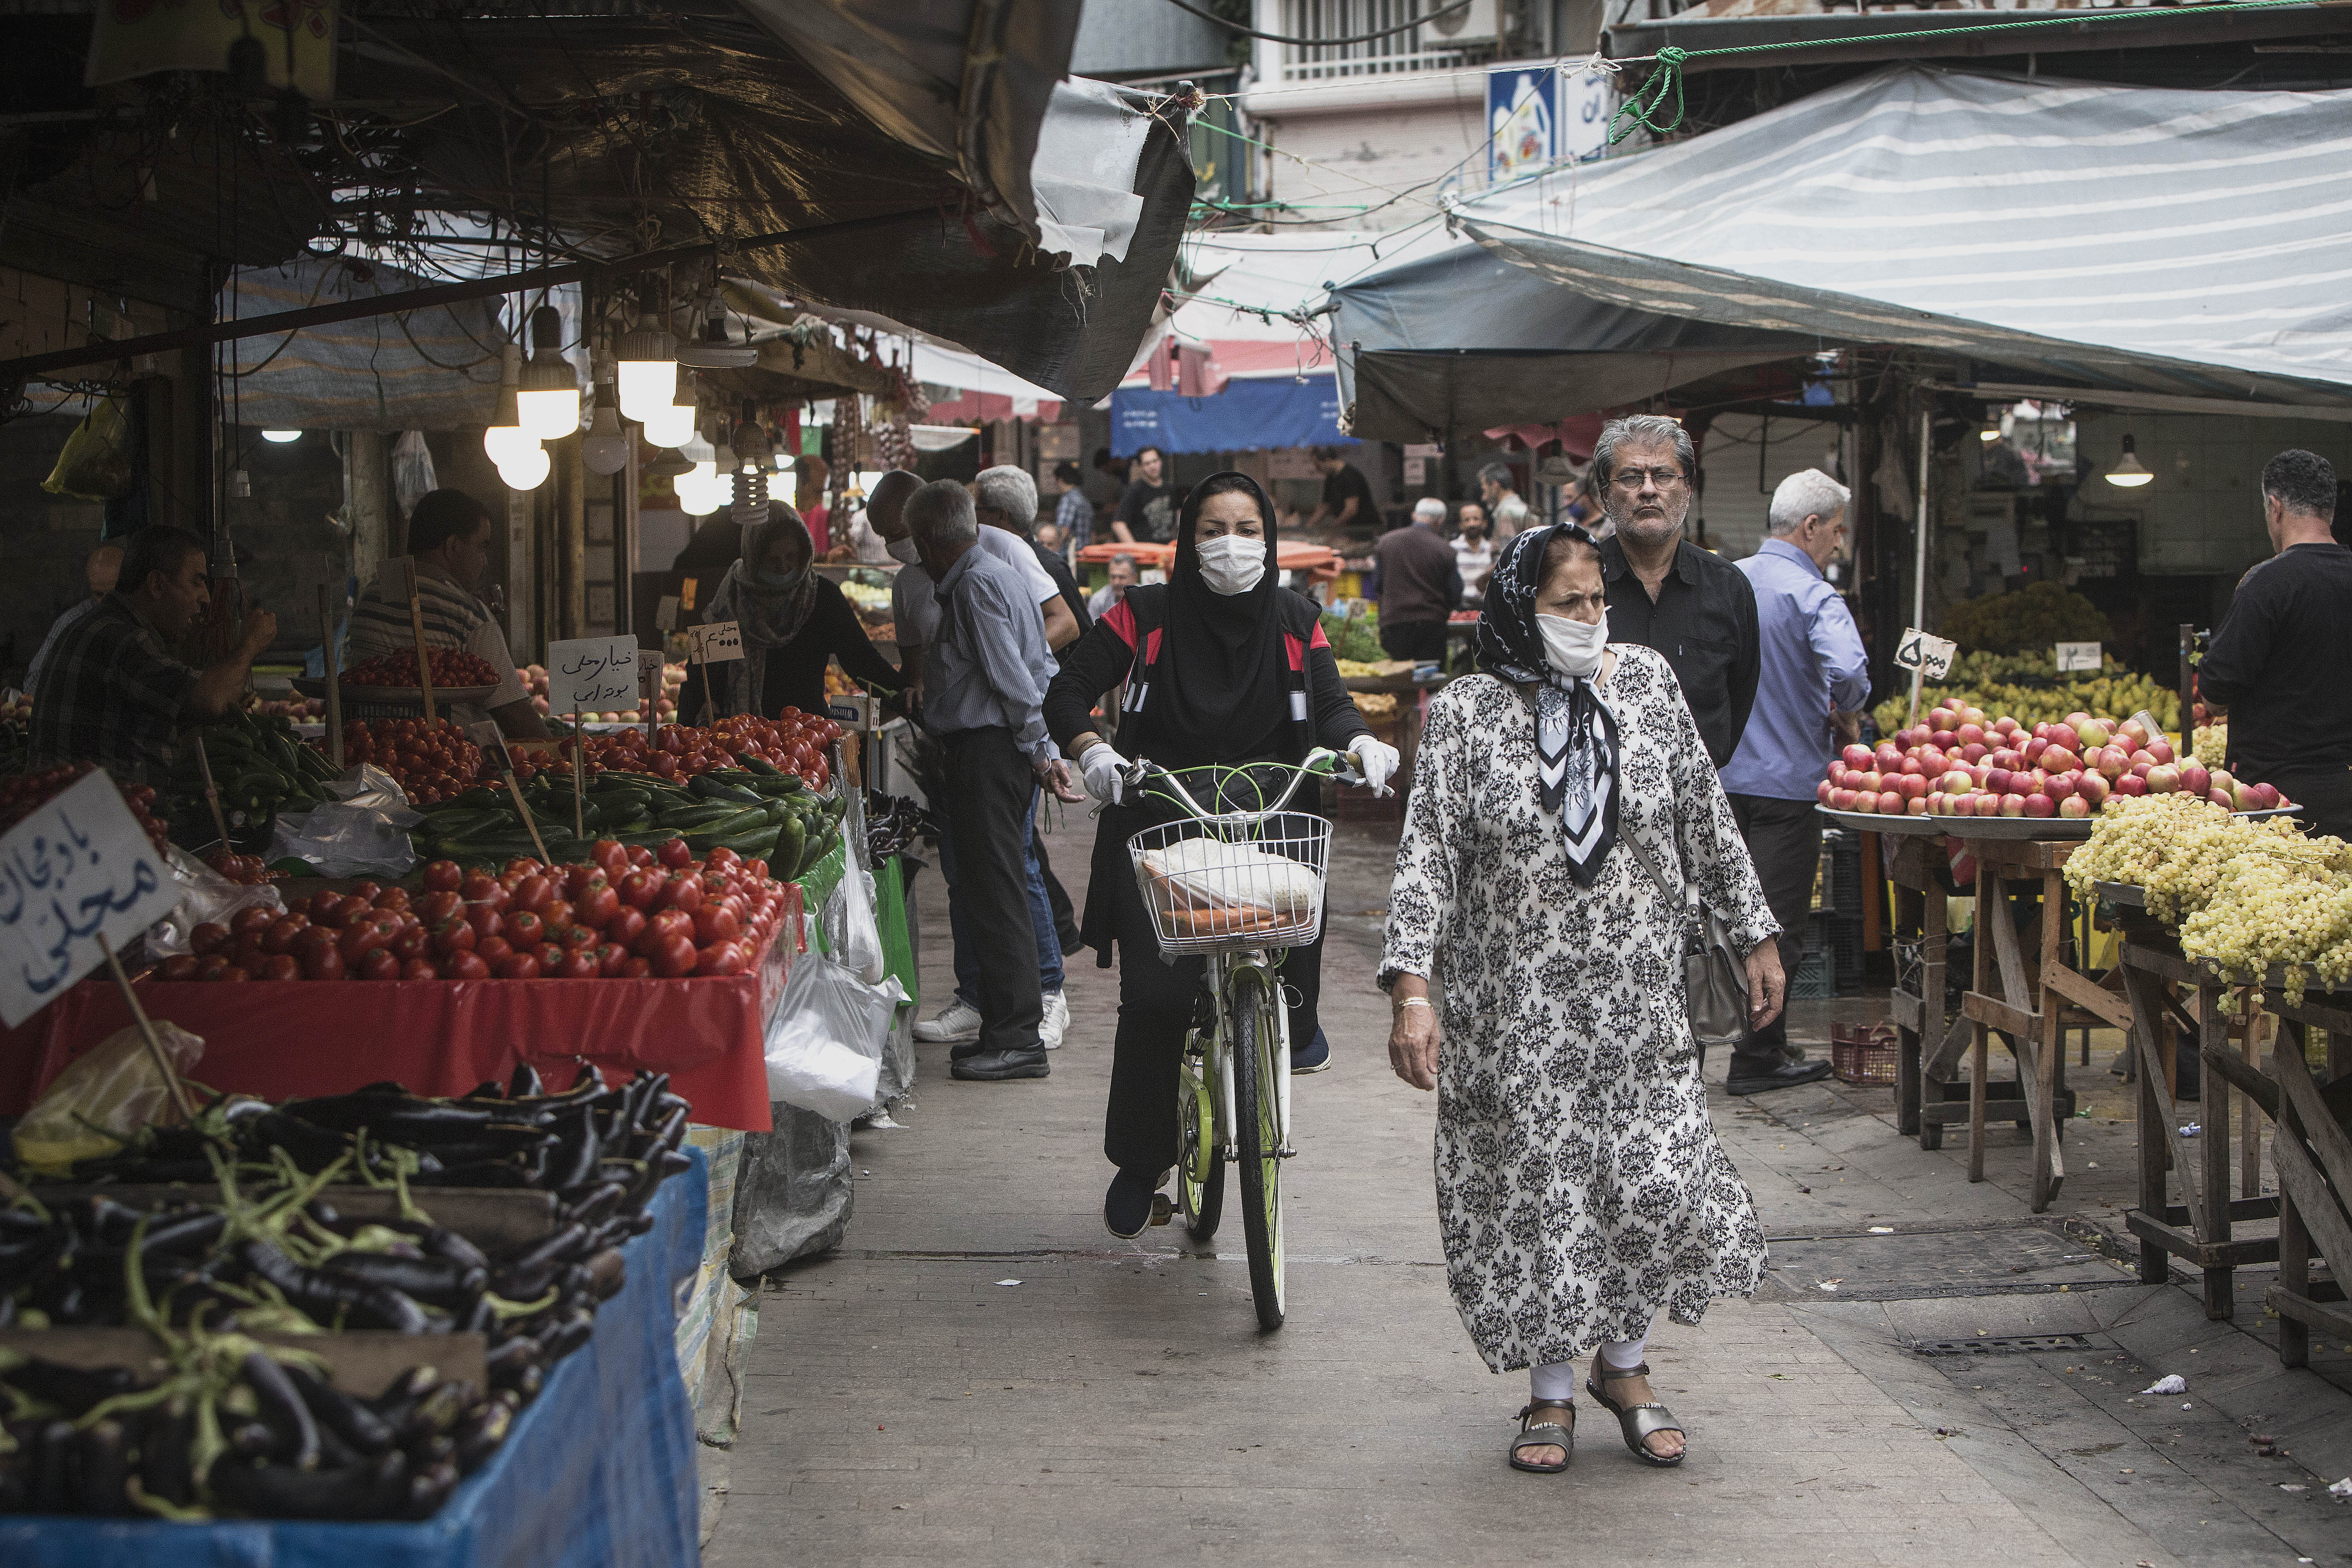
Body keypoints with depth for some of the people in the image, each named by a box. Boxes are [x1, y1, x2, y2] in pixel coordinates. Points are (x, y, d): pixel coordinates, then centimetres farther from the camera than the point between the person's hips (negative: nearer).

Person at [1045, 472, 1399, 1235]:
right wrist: (1092, 749, -22)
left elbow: (1330, 704, 0)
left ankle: (1294, 1018, 13)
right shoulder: (1146, 615, 0)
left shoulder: (1295, 621, 6)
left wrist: (1361, 744, -23)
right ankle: (1138, 1164, 8)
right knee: (1154, 996, -11)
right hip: (1159, 824, -2)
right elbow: (1067, 692, -1)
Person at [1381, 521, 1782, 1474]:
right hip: (1514, 1010, -2)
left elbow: (1706, 823, 10)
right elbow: (1426, 854, -11)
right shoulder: (1466, 714, -5)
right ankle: (1551, 1392, 22)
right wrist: (1412, 988, -22)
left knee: (1655, 1180, -2)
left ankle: (1624, 1366, 22)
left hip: (1636, 1000, 2)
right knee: (1532, 1188, 4)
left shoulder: (1646, 683, 3)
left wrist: (1756, 937, 12)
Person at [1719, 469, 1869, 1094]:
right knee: (1777, 923, 1)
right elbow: (1849, 670, -33)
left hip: (1724, 775, 7)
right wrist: (1845, 716, -14)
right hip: (1787, 779, -7)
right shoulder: (1813, 596, -16)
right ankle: (1758, 1059, 6)